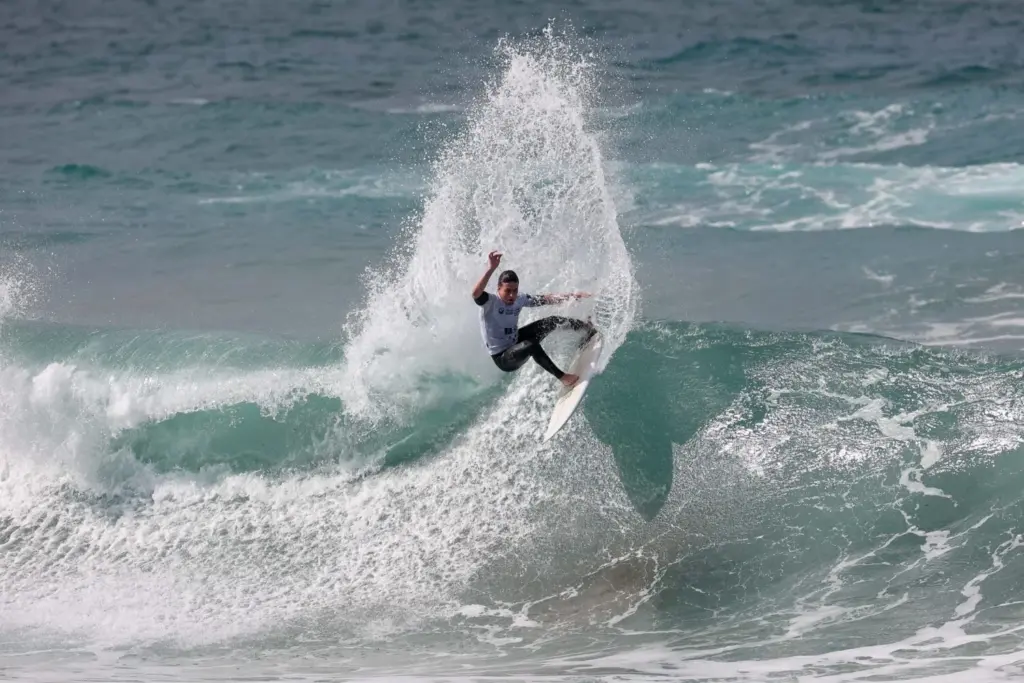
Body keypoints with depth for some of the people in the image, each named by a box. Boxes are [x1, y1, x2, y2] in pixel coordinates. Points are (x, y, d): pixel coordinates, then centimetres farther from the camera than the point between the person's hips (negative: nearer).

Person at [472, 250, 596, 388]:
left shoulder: (519, 300, -6)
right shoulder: (490, 303, -26)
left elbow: (545, 299, 3)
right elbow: (476, 293, -48)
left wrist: (571, 296, -7)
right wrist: (491, 269, -59)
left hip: (515, 343, 8)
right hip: (503, 359, -8)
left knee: (552, 322, 4)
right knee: (531, 345, -36)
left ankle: (586, 327, 22)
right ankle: (562, 377, -29)